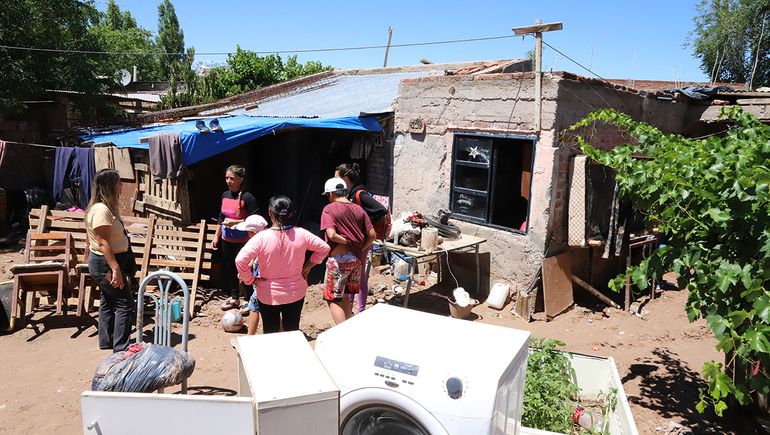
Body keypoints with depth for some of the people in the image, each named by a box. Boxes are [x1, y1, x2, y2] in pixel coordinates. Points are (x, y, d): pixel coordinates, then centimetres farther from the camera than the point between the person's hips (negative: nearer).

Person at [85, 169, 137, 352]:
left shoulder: (108, 207, 10)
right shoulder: (101, 210, -22)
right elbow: (103, 243, -26)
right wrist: (115, 269, -28)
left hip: (107, 263, 11)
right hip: (106, 263, -11)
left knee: (108, 301, 18)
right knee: (124, 302, -6)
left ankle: (106, 341, 29)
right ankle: (121, 347, -2)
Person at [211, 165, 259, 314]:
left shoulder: (247, 198, -16)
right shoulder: (225, 195, 6)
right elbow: (221, 217, 16)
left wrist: (235, 222, -21)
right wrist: (216, 236, 15)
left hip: (243, 242, -7)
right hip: (227, 241, 7)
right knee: (229, 269, 17)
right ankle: (234, 298, 34)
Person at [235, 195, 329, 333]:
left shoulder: (262, 237, -20)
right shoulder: (301, 234, -12)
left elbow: (240, 260, -25)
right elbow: (324, 248, -1)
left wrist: (250, 279, -10)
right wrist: (308, 266, 6)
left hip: (269, 295, -2)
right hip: (296, 293, 2)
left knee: (270, 333, 15)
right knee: (293, 331, 19)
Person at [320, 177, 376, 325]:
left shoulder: (329, 209, -9)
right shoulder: (358, 209, 7)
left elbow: (331, 235, -23)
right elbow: (372, 234, 4)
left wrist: (347, 241, -8)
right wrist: (360, 248, 11)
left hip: (339, 259, -6)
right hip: (357, 259, 6)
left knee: (333, 299, 4)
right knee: (345, 296, 21)